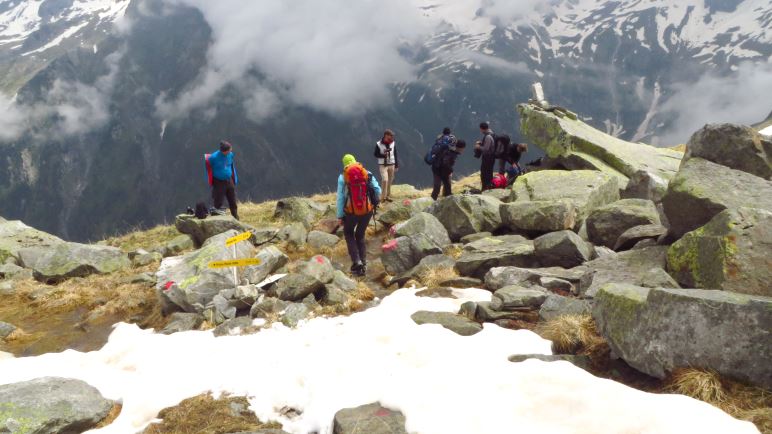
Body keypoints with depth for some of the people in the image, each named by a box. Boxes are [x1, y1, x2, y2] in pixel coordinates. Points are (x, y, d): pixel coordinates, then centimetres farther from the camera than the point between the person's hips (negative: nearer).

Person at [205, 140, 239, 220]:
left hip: (229, 181, 5)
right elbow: (208, 168, -5)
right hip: (219, 183, -5)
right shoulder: (214, 157, -18)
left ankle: (236, 219, 26)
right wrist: (210, 182, -1)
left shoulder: (230, 155, -3)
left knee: (233, 202, 13)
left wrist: (235, 179, 17)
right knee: (218, 204, 3)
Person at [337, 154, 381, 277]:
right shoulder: (367, 174, 0)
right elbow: (378, 190, -5)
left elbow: (340, 198, -4)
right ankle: (363, 264, 16)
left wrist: (340, 216, 1)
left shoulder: (343, 177, -4)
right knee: (360, 235, 22)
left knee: (349, 233, 22)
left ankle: (356, 261, 6)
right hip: (367, 210, 2)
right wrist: (374, 202, 15)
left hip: (351, 212, -2)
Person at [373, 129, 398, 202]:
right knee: (385, 180, -16)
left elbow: (395, 154, 6)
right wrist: (383, 155, -20)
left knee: (390, 181, 7)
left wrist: (397, 165, 5)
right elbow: (375, 154, -1)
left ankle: (388, 196, 20)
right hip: (383, 165, -3)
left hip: (391, 165, 3)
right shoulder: (378, 144, -8)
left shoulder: (393, 143, 0)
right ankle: (384, 197, -5)